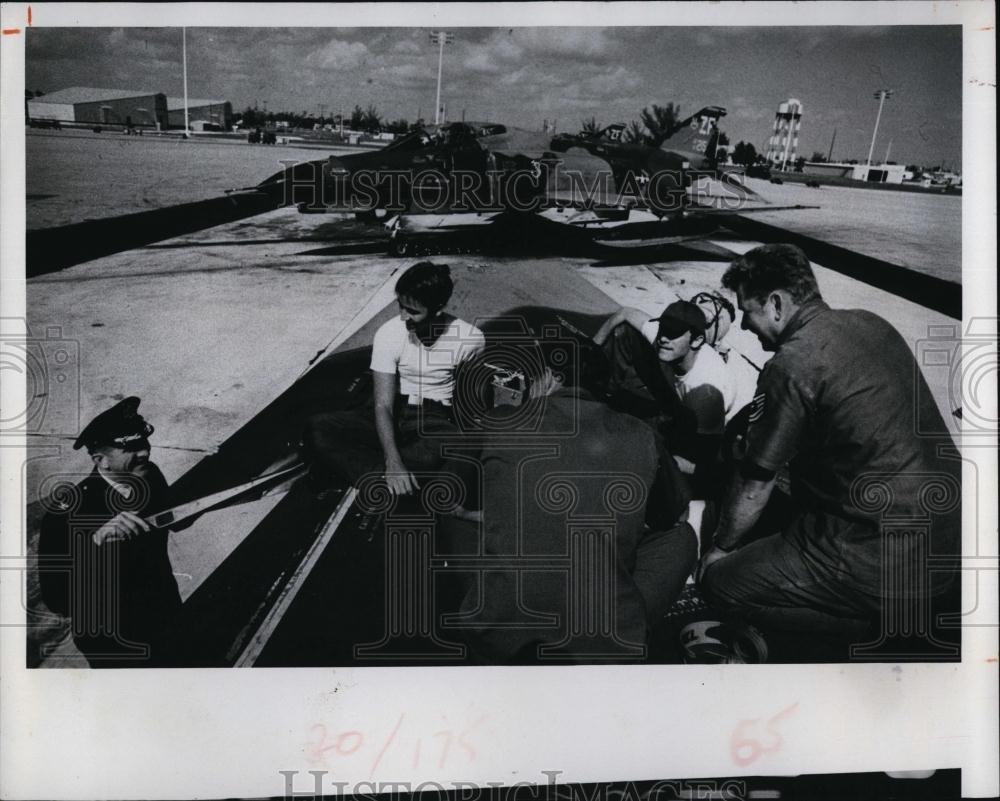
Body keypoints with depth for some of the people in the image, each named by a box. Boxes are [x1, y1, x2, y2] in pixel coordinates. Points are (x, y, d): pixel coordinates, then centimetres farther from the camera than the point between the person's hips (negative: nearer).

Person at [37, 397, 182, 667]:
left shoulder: (151, 476, -13)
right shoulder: (67, 510, -31)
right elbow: (57, 601, -39)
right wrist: (95, 543, -48)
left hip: (164, 620, 5)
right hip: (112, 645, -5)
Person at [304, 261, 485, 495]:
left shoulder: (469, 338, -12)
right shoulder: (389, 334, -11)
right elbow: (383, 405, -17)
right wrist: (393, 462, -32)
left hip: (436, 420, -2)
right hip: (394, 415, 2)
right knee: (316, 430, -23)